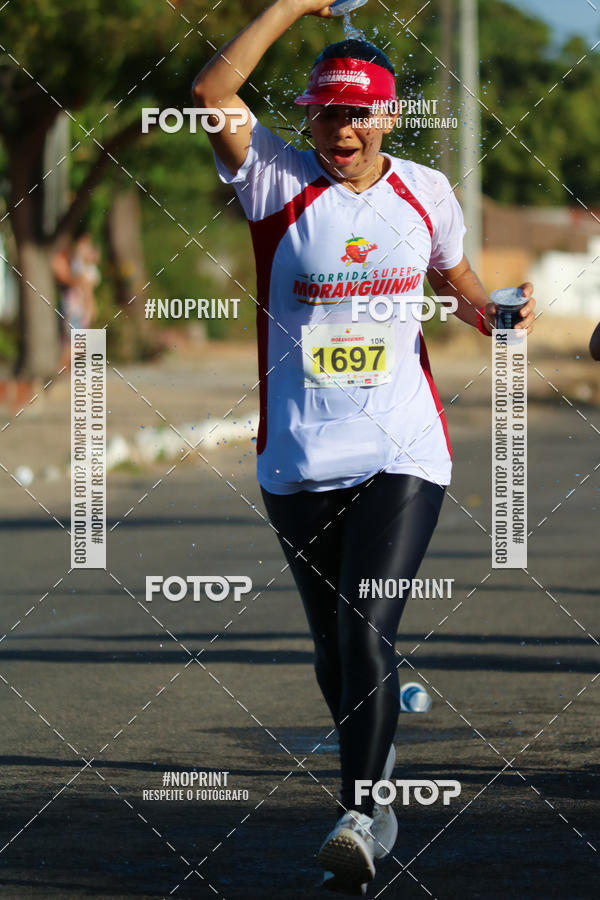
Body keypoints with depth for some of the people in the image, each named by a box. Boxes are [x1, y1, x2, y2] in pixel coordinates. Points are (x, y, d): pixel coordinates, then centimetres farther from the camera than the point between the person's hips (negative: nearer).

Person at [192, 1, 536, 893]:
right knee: (333, 644, 9)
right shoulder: (278, 181, -2)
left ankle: (359, 816, -18)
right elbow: (212, 92, -17)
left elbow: (454, 277, 21)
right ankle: (375, 796, 29)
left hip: (403, 449, -1)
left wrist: (490, 310, -1)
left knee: (368, 627, -15)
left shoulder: (423, 191, 5)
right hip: (301, 458, 1)